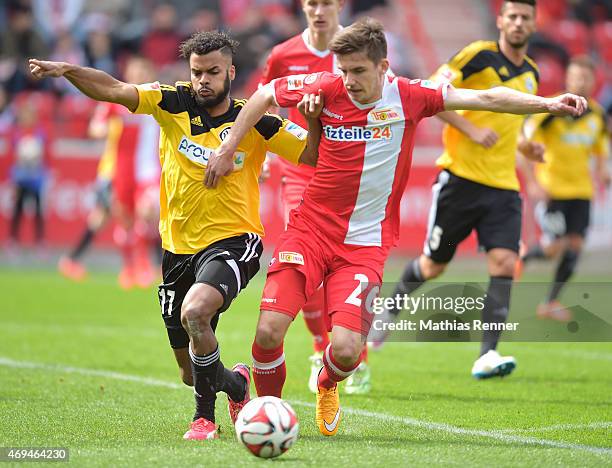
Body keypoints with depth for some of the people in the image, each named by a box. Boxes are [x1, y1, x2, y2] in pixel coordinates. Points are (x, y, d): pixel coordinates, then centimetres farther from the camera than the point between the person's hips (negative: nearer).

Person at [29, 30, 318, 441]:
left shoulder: (255, 122, -5)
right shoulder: (174, 104, -1)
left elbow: (315, 155, -3)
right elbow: (115, 90, -11)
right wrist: (66, 70, -26)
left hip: (232, 242, -4)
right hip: (179, 248, 4)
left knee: (195, 311, -33)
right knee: (192, 371, 11)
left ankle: (205, 414, -11)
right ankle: (236, 382, 46)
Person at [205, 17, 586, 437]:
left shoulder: (408, 96, -5)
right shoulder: (328, 89, -5)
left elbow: (484, 98, -3)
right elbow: (264, 95, 10)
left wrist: (546, 103, -12)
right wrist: (227, 150, 10)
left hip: (365, 244, -1)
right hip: (310, 229, 1)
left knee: (346, 349, -16)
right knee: (269, 332, -15)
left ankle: (328, 386, 23)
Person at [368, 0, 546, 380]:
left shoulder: (531, 74, 14)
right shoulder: (480, 55, -7)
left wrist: (525, 147, 10)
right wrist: (472, 130, -19)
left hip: (504, 185, 5)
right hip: (461, 176, -4)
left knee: (505, 262, -14)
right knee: (433, 265, 6)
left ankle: (488, 355, -14)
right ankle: (392, 307, 37)